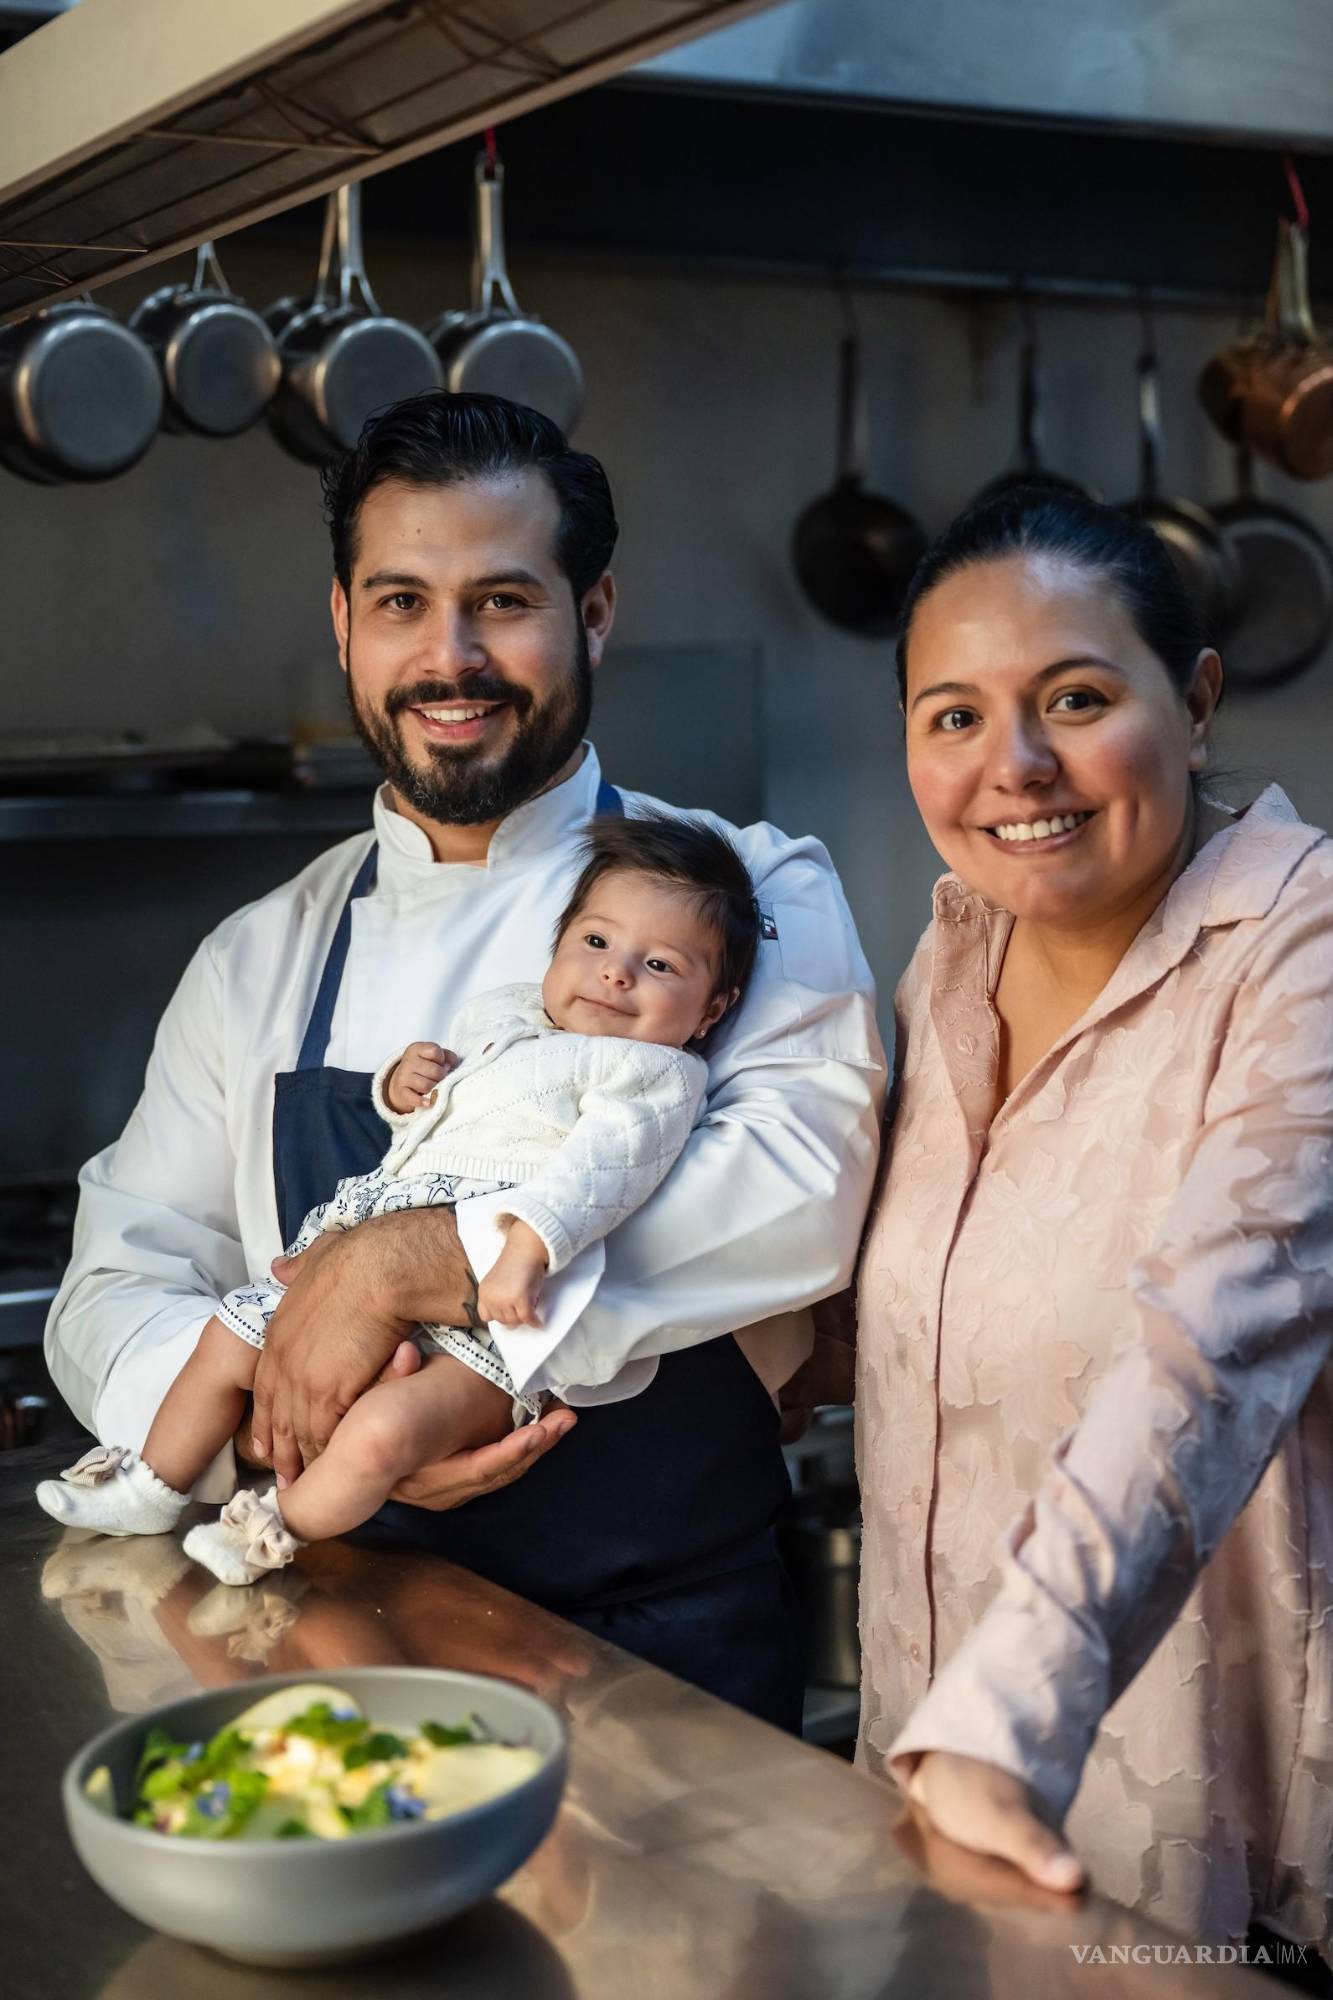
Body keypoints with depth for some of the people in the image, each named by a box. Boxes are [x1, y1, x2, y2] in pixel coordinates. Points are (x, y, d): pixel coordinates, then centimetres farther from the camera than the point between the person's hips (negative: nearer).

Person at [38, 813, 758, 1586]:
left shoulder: (658, 1074, -4)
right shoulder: (501, 1015, 20)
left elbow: (599, 1163, -22)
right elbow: (425, 1117, 33)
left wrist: (528, 1249, -37)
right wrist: (402, 1083, 9)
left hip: (494, 1320, -8)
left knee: (383, 1428, -31)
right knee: (231, 1338, 14)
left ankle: (282, 1529, -3)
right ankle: (153, 1491, 35)